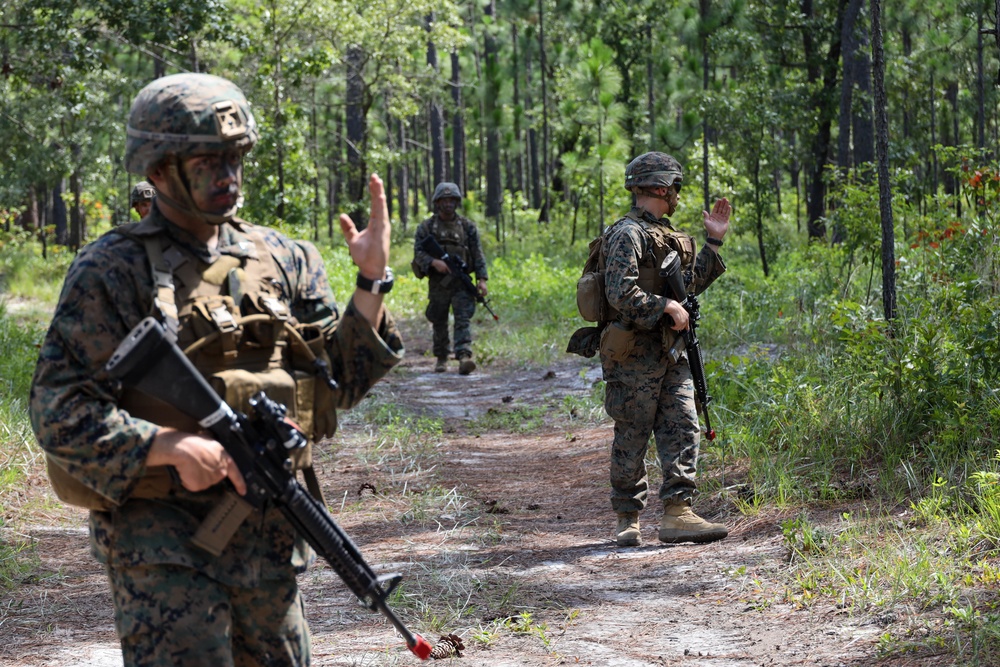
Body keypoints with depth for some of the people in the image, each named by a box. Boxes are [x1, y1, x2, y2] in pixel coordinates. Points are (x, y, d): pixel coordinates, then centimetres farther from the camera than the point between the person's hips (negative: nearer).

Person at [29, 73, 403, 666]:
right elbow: (59, 410, -12)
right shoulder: (113, 271, -7)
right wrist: (174, 447, -23)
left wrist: (373, 279, -3)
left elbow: (344, 378, 10)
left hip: (269, 534, 6)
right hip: (163, 545, -6)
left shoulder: (280, 260, 9)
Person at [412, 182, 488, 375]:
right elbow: (418, 252, -3)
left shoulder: (467, 226, 8)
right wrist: (434, 262, -22)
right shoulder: (426, 227, 5)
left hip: (461, 281, 0)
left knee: (463, 318, -15)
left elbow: (478, 254, 6)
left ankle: (464, 357, -27)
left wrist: (482, 279, -4)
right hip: (438, 283, 0)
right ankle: (441, 358, 23)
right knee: (439, 322, 8)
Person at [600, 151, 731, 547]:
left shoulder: (665, 234, 19)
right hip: (635, 354, -9)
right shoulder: (627, 234, -11)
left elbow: (692, 282, 28)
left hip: (670, 352, 9)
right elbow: (621, 294, -21)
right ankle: (628, 521, 7)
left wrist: (714, 241, 23)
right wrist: (665, 308, -19)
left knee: (683, 430, -1)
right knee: (632, 439, -1)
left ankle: (677, 513, -4)